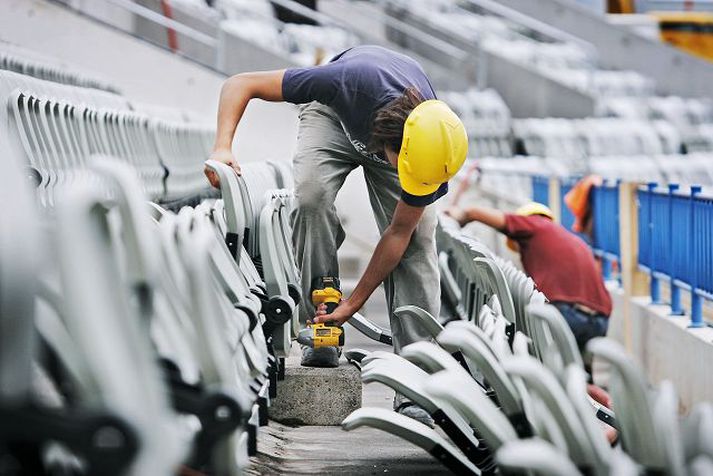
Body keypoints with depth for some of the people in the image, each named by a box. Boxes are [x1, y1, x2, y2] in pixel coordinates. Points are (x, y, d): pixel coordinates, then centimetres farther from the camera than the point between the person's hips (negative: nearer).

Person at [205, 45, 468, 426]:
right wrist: (222, 148, -49)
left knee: (418, 240, -17)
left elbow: (400, 232, -22)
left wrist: (353, 303, -22)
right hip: (335, 116, -1)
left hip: (403, 133, 1)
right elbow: (240, 84, -35)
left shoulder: (434, 149, -36)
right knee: (312, 196, -31)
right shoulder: (354, 81, -45)